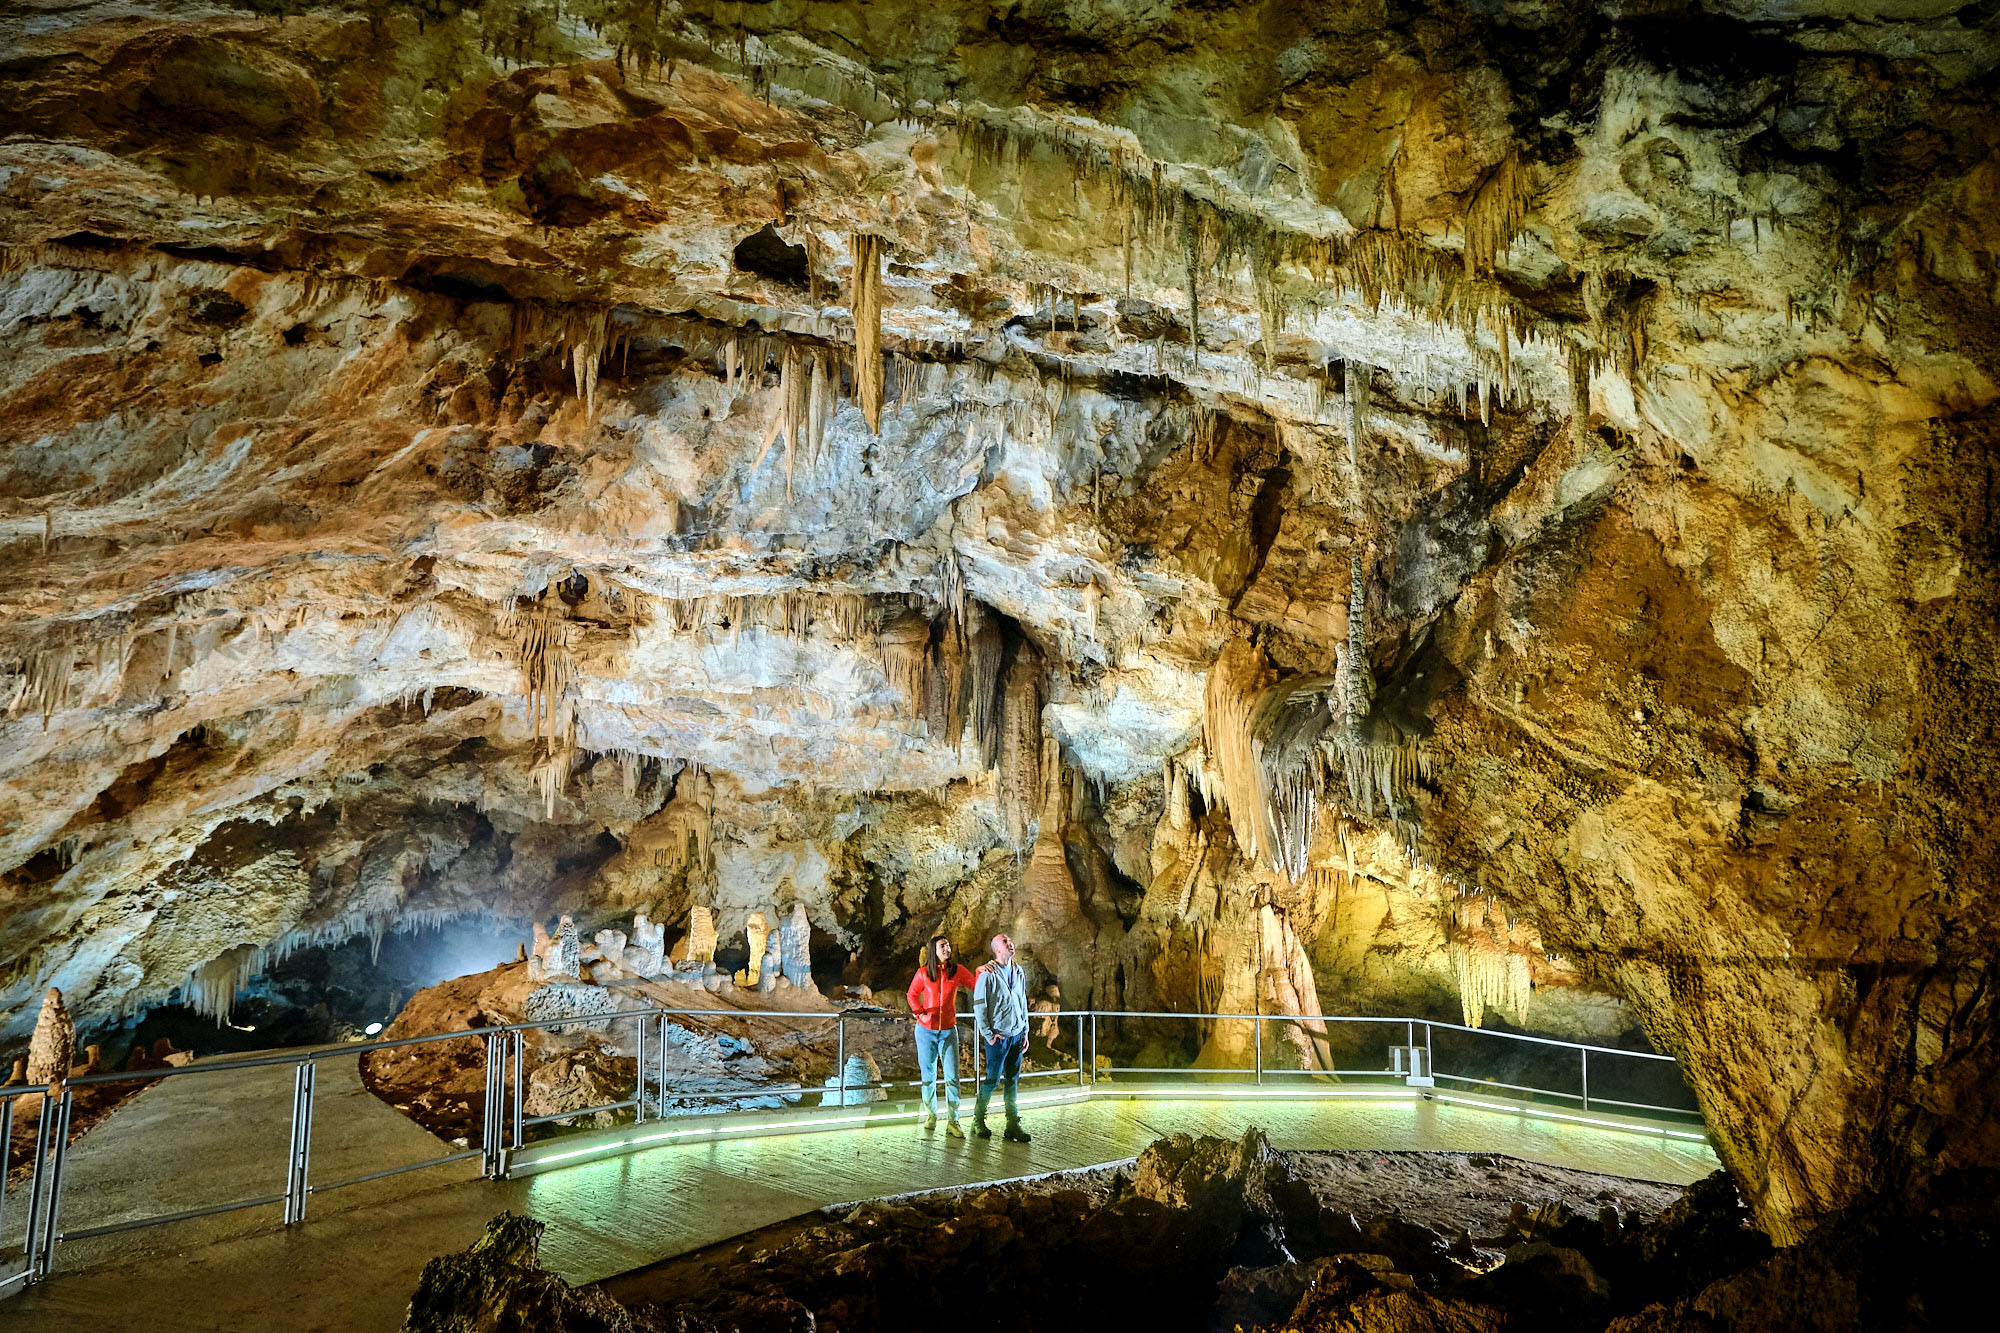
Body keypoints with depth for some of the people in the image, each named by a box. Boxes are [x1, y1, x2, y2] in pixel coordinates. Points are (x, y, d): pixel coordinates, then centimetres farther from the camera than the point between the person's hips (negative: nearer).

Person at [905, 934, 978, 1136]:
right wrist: (920, 1013, -6)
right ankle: (931, 1115, 26)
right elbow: (913, 994, 9)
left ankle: (952, 1122, -2)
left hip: (948, 1031, 0)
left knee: (952, 1077, -6)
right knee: (928, 1075, 9)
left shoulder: (957, 971, 0)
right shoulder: (924, 973, -1)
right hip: (926, 1031, 0)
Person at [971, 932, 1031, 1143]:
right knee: (992, 1079, -2)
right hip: (997, 1036, -6)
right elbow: (979, 1006, -8)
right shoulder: (988, 974, -9)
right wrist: (988, 1034, -10)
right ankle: (978, 1121, 14)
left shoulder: (1019, 972, 10)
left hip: (1017, 1034, 6)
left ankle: (1013, 1125, 13)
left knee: (1012, 1080, 9)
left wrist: (1025, 1032, 13)